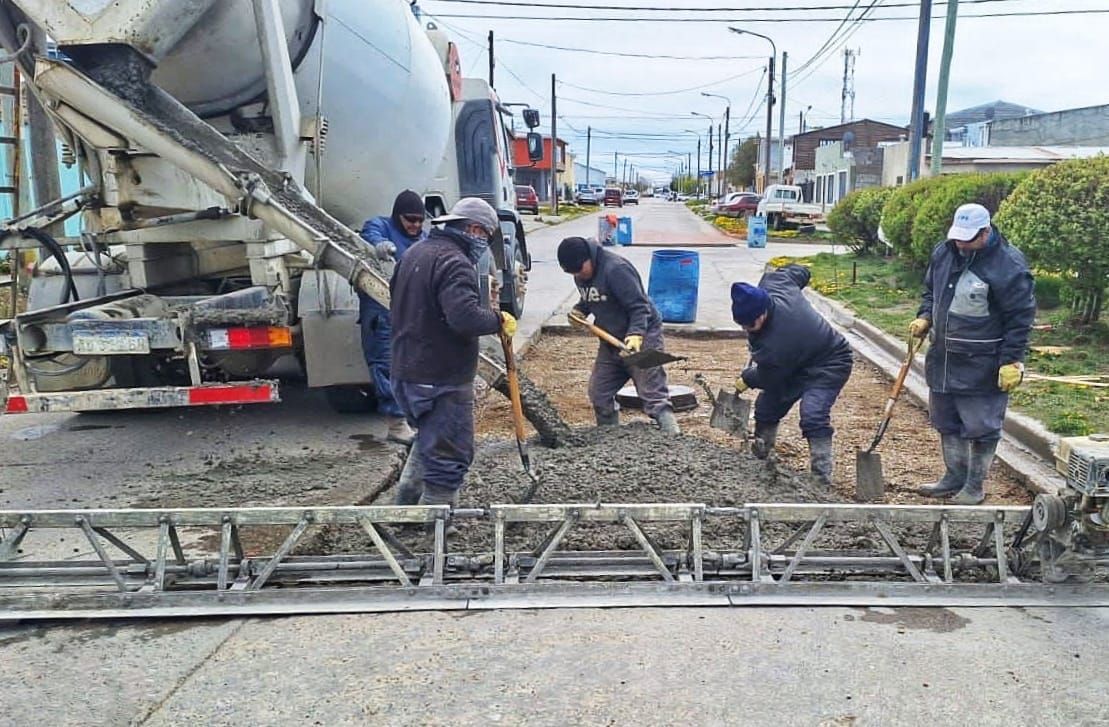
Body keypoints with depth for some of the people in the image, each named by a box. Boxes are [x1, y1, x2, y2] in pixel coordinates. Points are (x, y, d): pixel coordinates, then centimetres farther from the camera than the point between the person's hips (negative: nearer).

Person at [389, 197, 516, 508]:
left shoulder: (415, 252, 13)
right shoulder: (454, 263, -18)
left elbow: (399, 303, 25)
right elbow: (465, 316, -31)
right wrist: (499, 320, -15)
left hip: (406, 372, 10)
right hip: (442, 380, -10)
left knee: (429, 441, 28)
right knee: (449, 458, -1)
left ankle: (406, 504, 36)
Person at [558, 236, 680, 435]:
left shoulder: (616, 269, -23)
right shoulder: (581, 275, 4)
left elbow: (639, 307, -24)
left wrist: (635, 334, -38)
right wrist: (579, 310, 3)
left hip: (641, 337, -8)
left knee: (654, 397, -13)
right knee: (599, 394, 11)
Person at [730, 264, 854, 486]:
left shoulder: (773, 347, -40)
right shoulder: (772, 282, -22)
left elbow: (768, 379, -18)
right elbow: (801, 272, 1)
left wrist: (746, 379, 4)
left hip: (829, 364, -10)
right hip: (800, 362, 10)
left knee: (813, 416, -29)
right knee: (766, 407, 10)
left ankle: (822, 475, -22)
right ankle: (759, 457, 26)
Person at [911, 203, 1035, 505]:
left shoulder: (1008, 264, -17)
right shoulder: (944, 252, 2)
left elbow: (1020, 318, -13)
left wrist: (1012, 361, -15)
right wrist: (924, 317, 0)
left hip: (983, 366, -7)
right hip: (943, 359, 7)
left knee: (980, 428, 4)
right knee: (947, 423, 17)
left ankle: (975, 486, 19)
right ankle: (954, 478, 32)